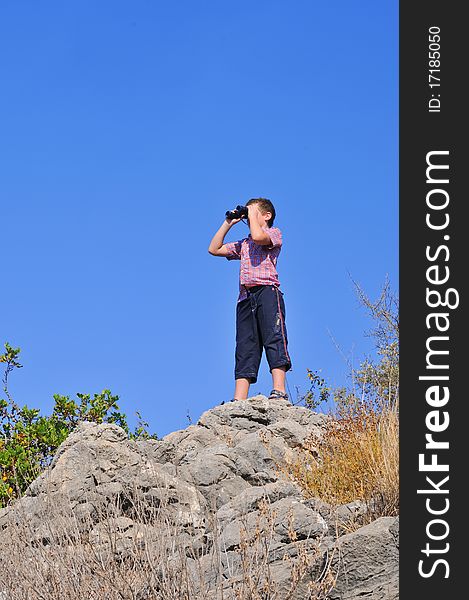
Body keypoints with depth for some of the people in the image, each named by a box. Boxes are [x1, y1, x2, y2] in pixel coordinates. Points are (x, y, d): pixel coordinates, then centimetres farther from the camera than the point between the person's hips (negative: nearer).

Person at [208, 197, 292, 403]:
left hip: (267, 291, -6)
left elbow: (258, 237, -12)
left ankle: (279, 390, -28)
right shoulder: (243, 244, 32)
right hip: (245, 297, 6)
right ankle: (239, 400, -12)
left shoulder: (274, 233, 11)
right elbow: (214, 249, 29)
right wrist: (228, 223, 26)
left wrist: (253, 214, 4)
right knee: (245, 347, -4)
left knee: (273, 338, -18)